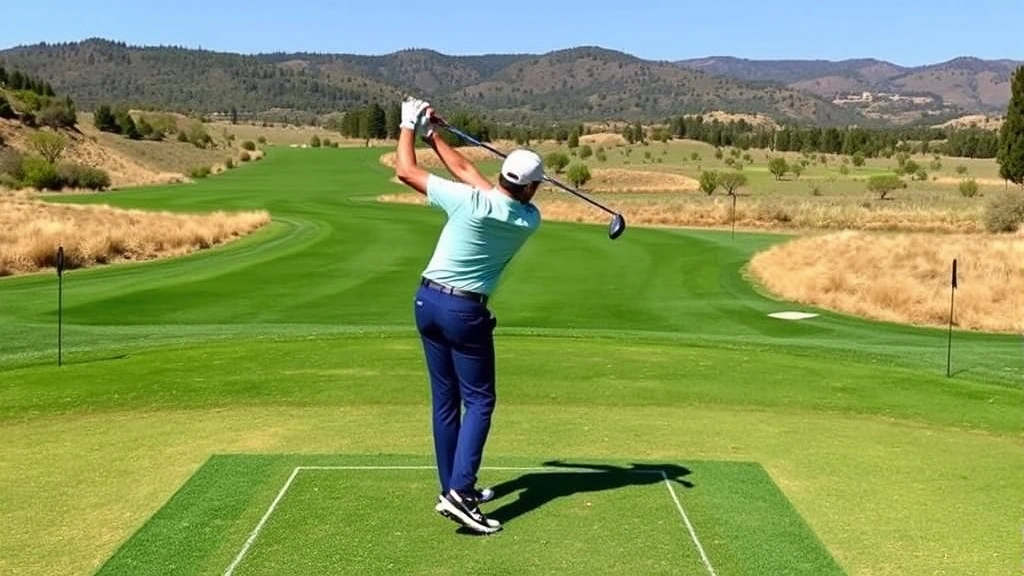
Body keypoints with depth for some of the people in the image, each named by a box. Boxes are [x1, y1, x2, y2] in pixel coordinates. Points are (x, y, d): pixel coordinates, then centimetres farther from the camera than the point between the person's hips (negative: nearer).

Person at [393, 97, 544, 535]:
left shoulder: (469, 202, -12)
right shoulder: (529, 220, -7)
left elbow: (405, 171, -4)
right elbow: (467, 170, 2)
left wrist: (411, 126, 10)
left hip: (427, 301, 3)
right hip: (465, 311, -3)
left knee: (445, 398, 11)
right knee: (479, 399, 5)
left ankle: (453, 488, 18)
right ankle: (459, 492, -10)